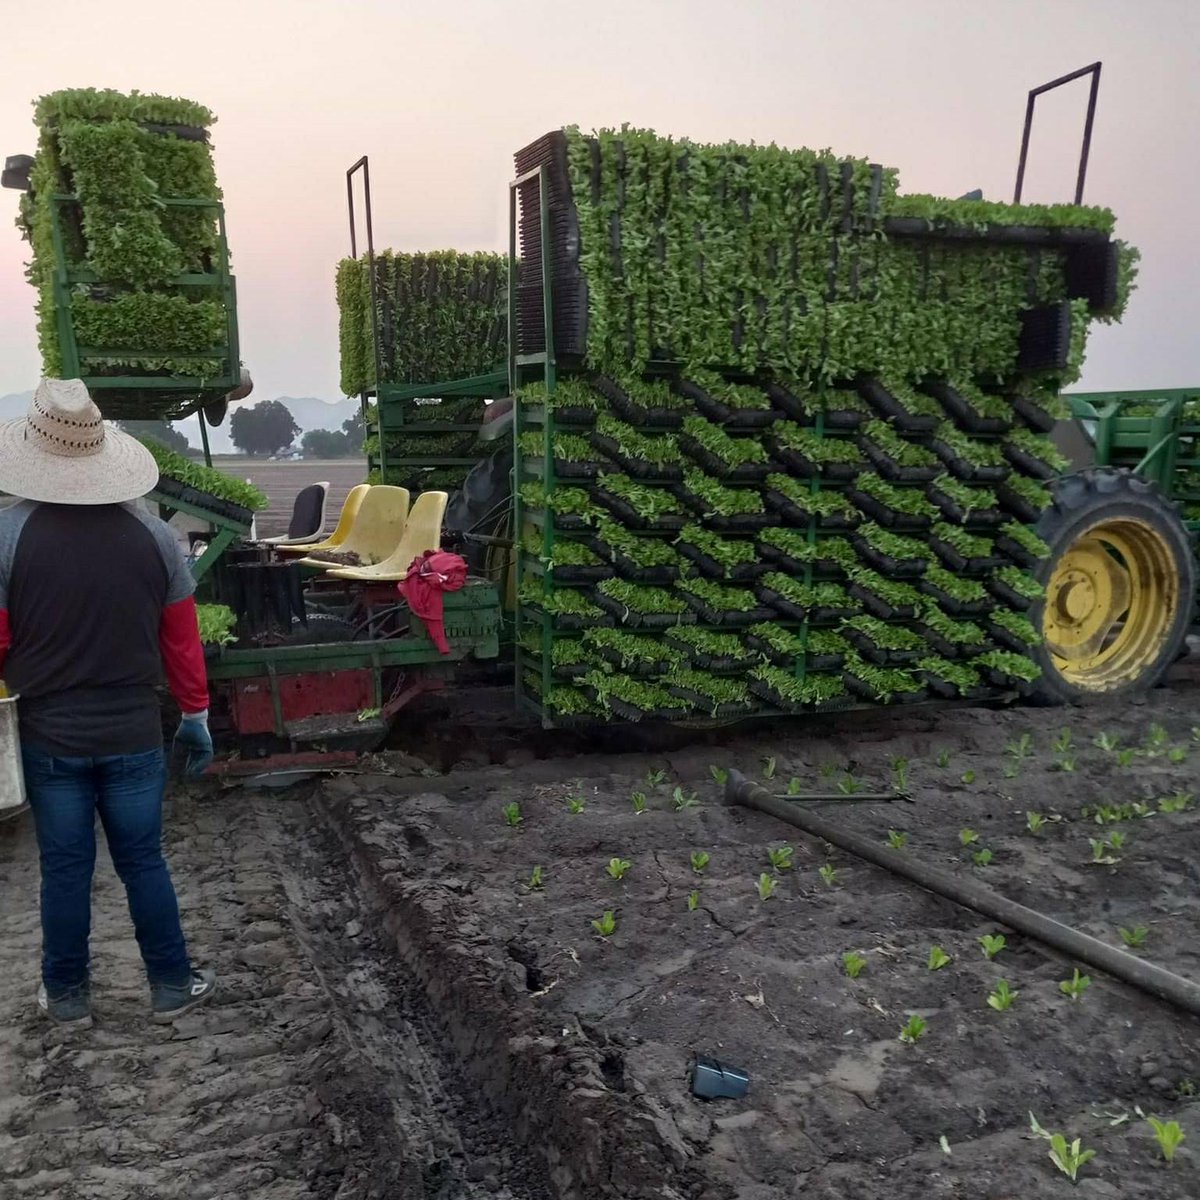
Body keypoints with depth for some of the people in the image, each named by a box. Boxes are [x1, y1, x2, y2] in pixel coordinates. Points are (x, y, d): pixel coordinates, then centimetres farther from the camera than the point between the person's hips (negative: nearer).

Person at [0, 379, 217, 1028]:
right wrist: (195, 717, 9)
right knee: (143, 862, 13)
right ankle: (172, 986, 24)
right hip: (134, 735, 1)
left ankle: (65, 994, 29)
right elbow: (181, 639, -1)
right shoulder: (151, 534, -7)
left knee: (65, 869, 12)